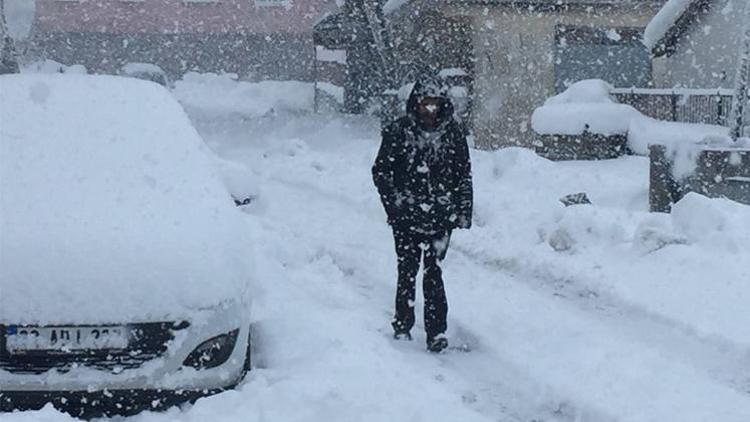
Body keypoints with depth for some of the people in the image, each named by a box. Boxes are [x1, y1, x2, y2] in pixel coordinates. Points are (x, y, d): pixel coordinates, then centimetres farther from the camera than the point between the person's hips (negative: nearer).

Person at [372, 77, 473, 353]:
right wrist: (395, 199, -7)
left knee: (433, 272, -4)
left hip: (440, 217, 0)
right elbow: (380, 172, 4)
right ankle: (402, 325, 20)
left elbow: (464, 175, 11)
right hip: (406, 216, 0)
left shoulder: (452, 133, 5)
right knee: (407, 270, 6)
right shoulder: (399, 132, 0)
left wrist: (464, 212, 6)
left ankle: (436, 332, -1)